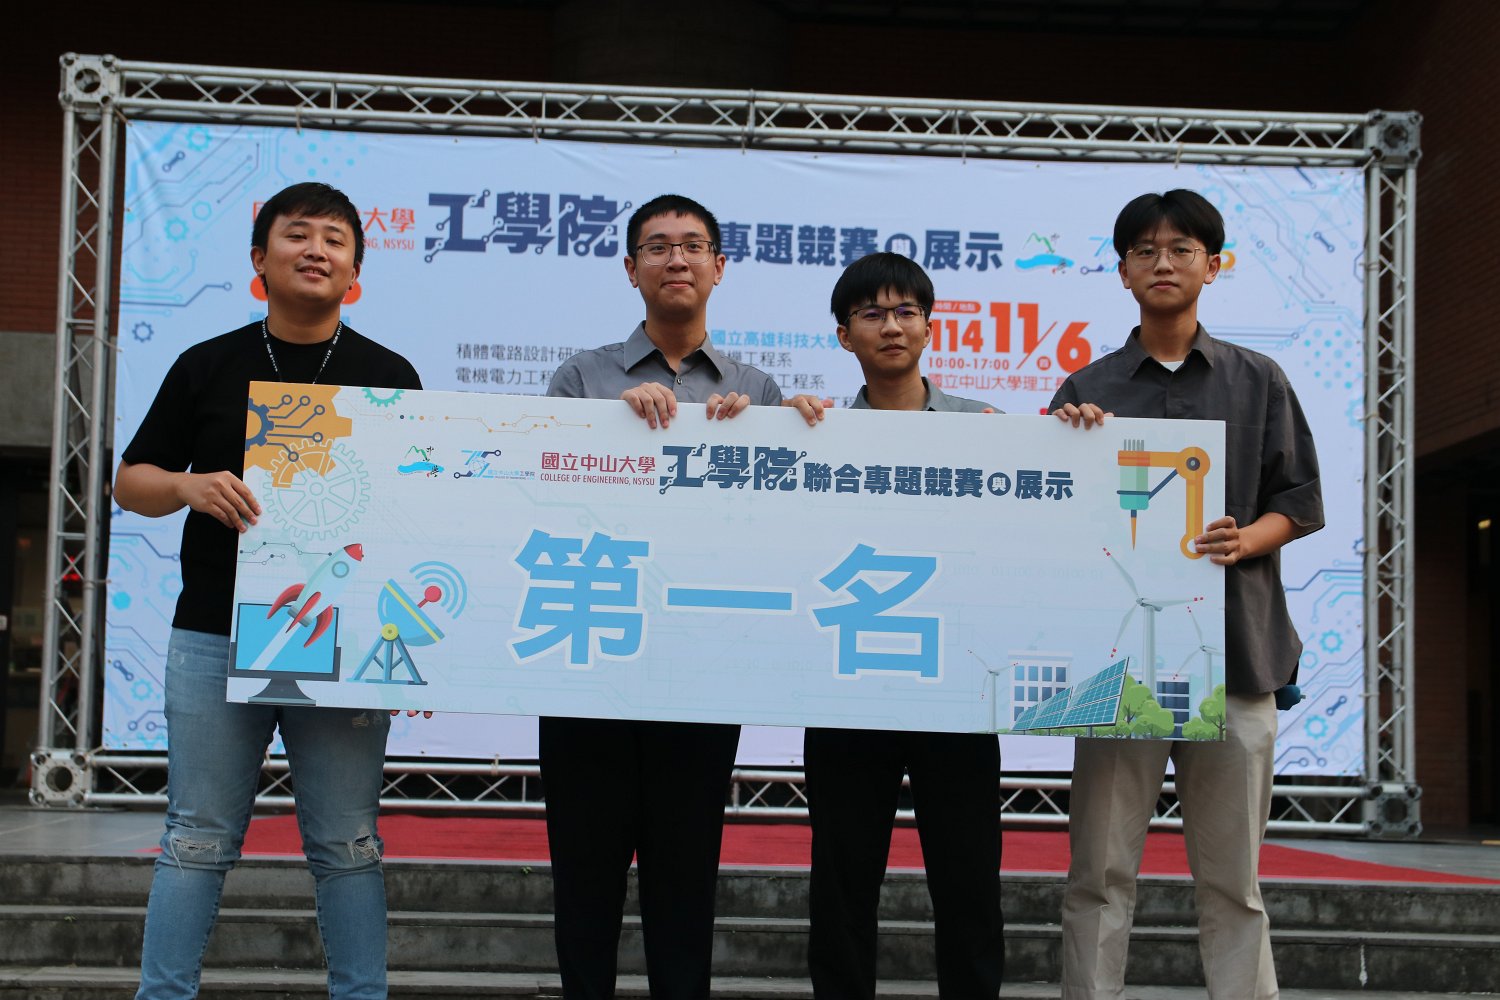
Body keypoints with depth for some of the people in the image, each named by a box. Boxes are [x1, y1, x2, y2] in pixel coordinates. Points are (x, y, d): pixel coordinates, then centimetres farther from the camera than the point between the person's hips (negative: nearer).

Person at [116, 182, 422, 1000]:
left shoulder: (389, 376, 8)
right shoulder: (207, 366, 8)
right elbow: (130, 482, 10)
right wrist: (189, 486, -12)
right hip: (214, 636, 0)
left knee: (348, 847, 4)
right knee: (198, 840, 4)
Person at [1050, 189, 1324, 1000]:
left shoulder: (1258, 381, 11)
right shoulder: (1087, 391, 12)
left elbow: (1299, 503, 9)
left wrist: (1244, 540, -11)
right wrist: (1065, 443, -10)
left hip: (1230, 639, 0)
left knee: (1231, 879, 5)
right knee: (1100, 872, 0)